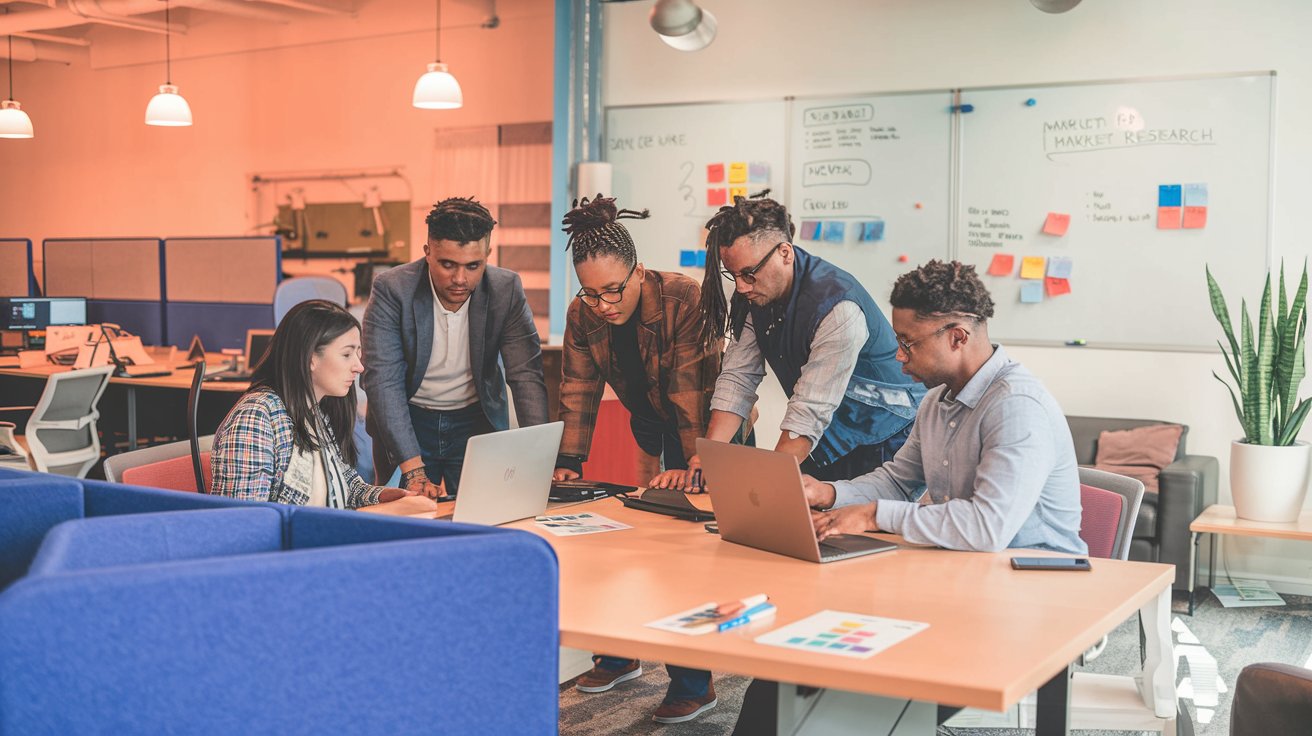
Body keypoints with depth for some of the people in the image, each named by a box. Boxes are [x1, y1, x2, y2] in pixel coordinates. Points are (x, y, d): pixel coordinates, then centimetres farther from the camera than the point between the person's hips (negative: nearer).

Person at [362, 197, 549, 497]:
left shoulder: (507, 290, -15)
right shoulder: (391, 290, -21)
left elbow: (526, 375, -16)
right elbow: (383, 382, -25)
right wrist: (413, 471, -35)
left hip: (477, 420, 1)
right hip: (408, 421, -1)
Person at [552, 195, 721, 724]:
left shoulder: (684, 299, -29)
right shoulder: (583, 314, -11)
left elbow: (693, 390, -30)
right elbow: (578, 390, -7)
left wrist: (691, 464, -32)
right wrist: (569, 461, -14)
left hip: (709, 428, -5)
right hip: (649, 424, 5)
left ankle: (694, 684, -2)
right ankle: (620, 655, 21)